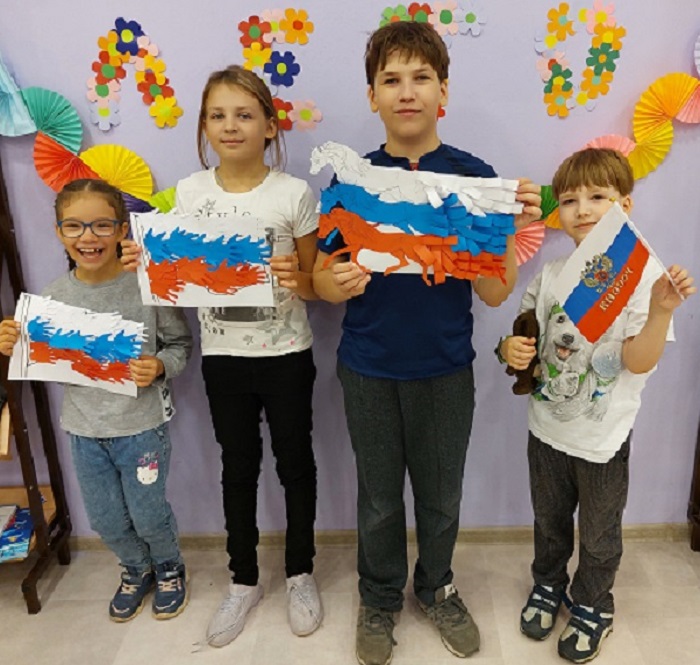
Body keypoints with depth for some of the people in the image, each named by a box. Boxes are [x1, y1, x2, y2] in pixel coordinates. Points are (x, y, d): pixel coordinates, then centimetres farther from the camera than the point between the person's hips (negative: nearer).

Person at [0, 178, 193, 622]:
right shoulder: (55, 296, -4)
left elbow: (181, 344, -6)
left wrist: (160, 367, -26)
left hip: (142, 424, -4)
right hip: (84, 428, 4)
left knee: (148, 514, 11)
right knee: (105, 520, 19)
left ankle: (169, 568, 44)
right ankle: (138, 570, 49)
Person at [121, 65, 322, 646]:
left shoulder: (294, 194, -9)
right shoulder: (190, 194, -1)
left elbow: (314, 286, -3)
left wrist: (297, 278, -25)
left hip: (285, 354, -2)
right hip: (222, 354, 3)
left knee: (294, 462, 12)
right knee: (239, 466, 15)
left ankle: (300, 573, 34)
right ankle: (244, 580, 34)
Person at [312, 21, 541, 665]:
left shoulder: (475, 176, -6)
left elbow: (494, 293, -8)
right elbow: (321, 277, -2)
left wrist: (513, 225, -24)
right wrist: (339, 282, -24)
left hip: (445, 369, 0)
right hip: (369, 369, 0)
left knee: (442, 495, 18)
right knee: (379, 497, 17)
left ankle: (436, 587, 45)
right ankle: (379, 598, 41)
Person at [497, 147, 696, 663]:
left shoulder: (644, 274, -15)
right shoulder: (551, 274, -2)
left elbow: (639, 362, -20)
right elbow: (526, 334, 7)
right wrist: (512, 349, -15)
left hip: (603, 437, -3)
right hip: (547, 427, 4)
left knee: (599, 533, 18)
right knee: (549, 521, 24)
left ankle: (593, 605, 43)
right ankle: (549, 583, 49)